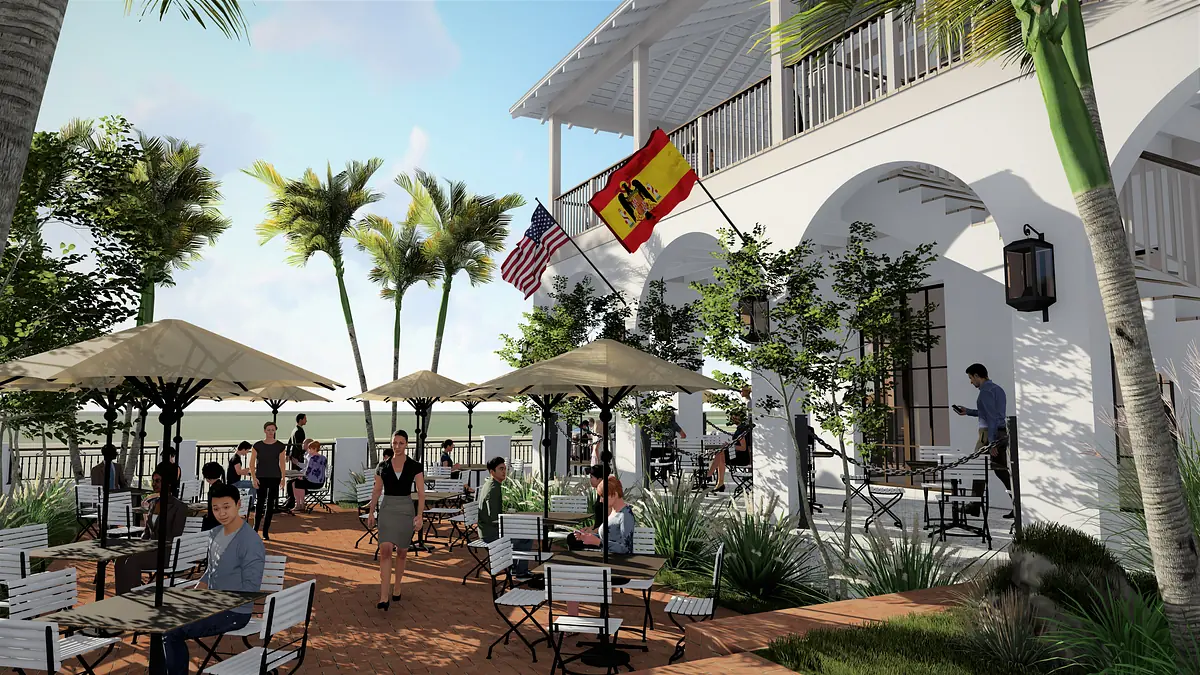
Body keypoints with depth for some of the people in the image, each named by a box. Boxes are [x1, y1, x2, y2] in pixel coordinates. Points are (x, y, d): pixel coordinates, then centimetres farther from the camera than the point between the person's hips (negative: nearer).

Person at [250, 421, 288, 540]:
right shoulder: (257, 446, -1)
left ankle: (266, 532, 11)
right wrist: (254, 477, -10)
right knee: (260, 503, -4)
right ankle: (255, 529, 12)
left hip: (275, 478, 1)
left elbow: (282, 463, 3)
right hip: (261, 478, -1)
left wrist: (283, 479, -2)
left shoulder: (280, 446, 1)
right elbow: (252, 463, 0)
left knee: (270, 505, 4)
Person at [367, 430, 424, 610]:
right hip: (387, 509, 0)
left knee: (401, 552, 11)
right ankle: (384, 597, -16)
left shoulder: (415, 466, -4)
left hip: (406, 509, 0)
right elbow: (377, 491, 12)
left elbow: (421, 493, -5)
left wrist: (419, 516, -13)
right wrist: (371, 512, 9)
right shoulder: (382, 466, 3)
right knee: (385, 551, -13)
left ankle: (396, 588, 32)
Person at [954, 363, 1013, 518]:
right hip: (1003, 433, 9)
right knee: (1002, 470, 9)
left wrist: (991, 442, -21)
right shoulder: (997, 388, 16)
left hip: (989, 433, -9)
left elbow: (991, 417, -19)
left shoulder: (986, 391, -13)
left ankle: (975, 506, 10)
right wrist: (967, 411, 29)